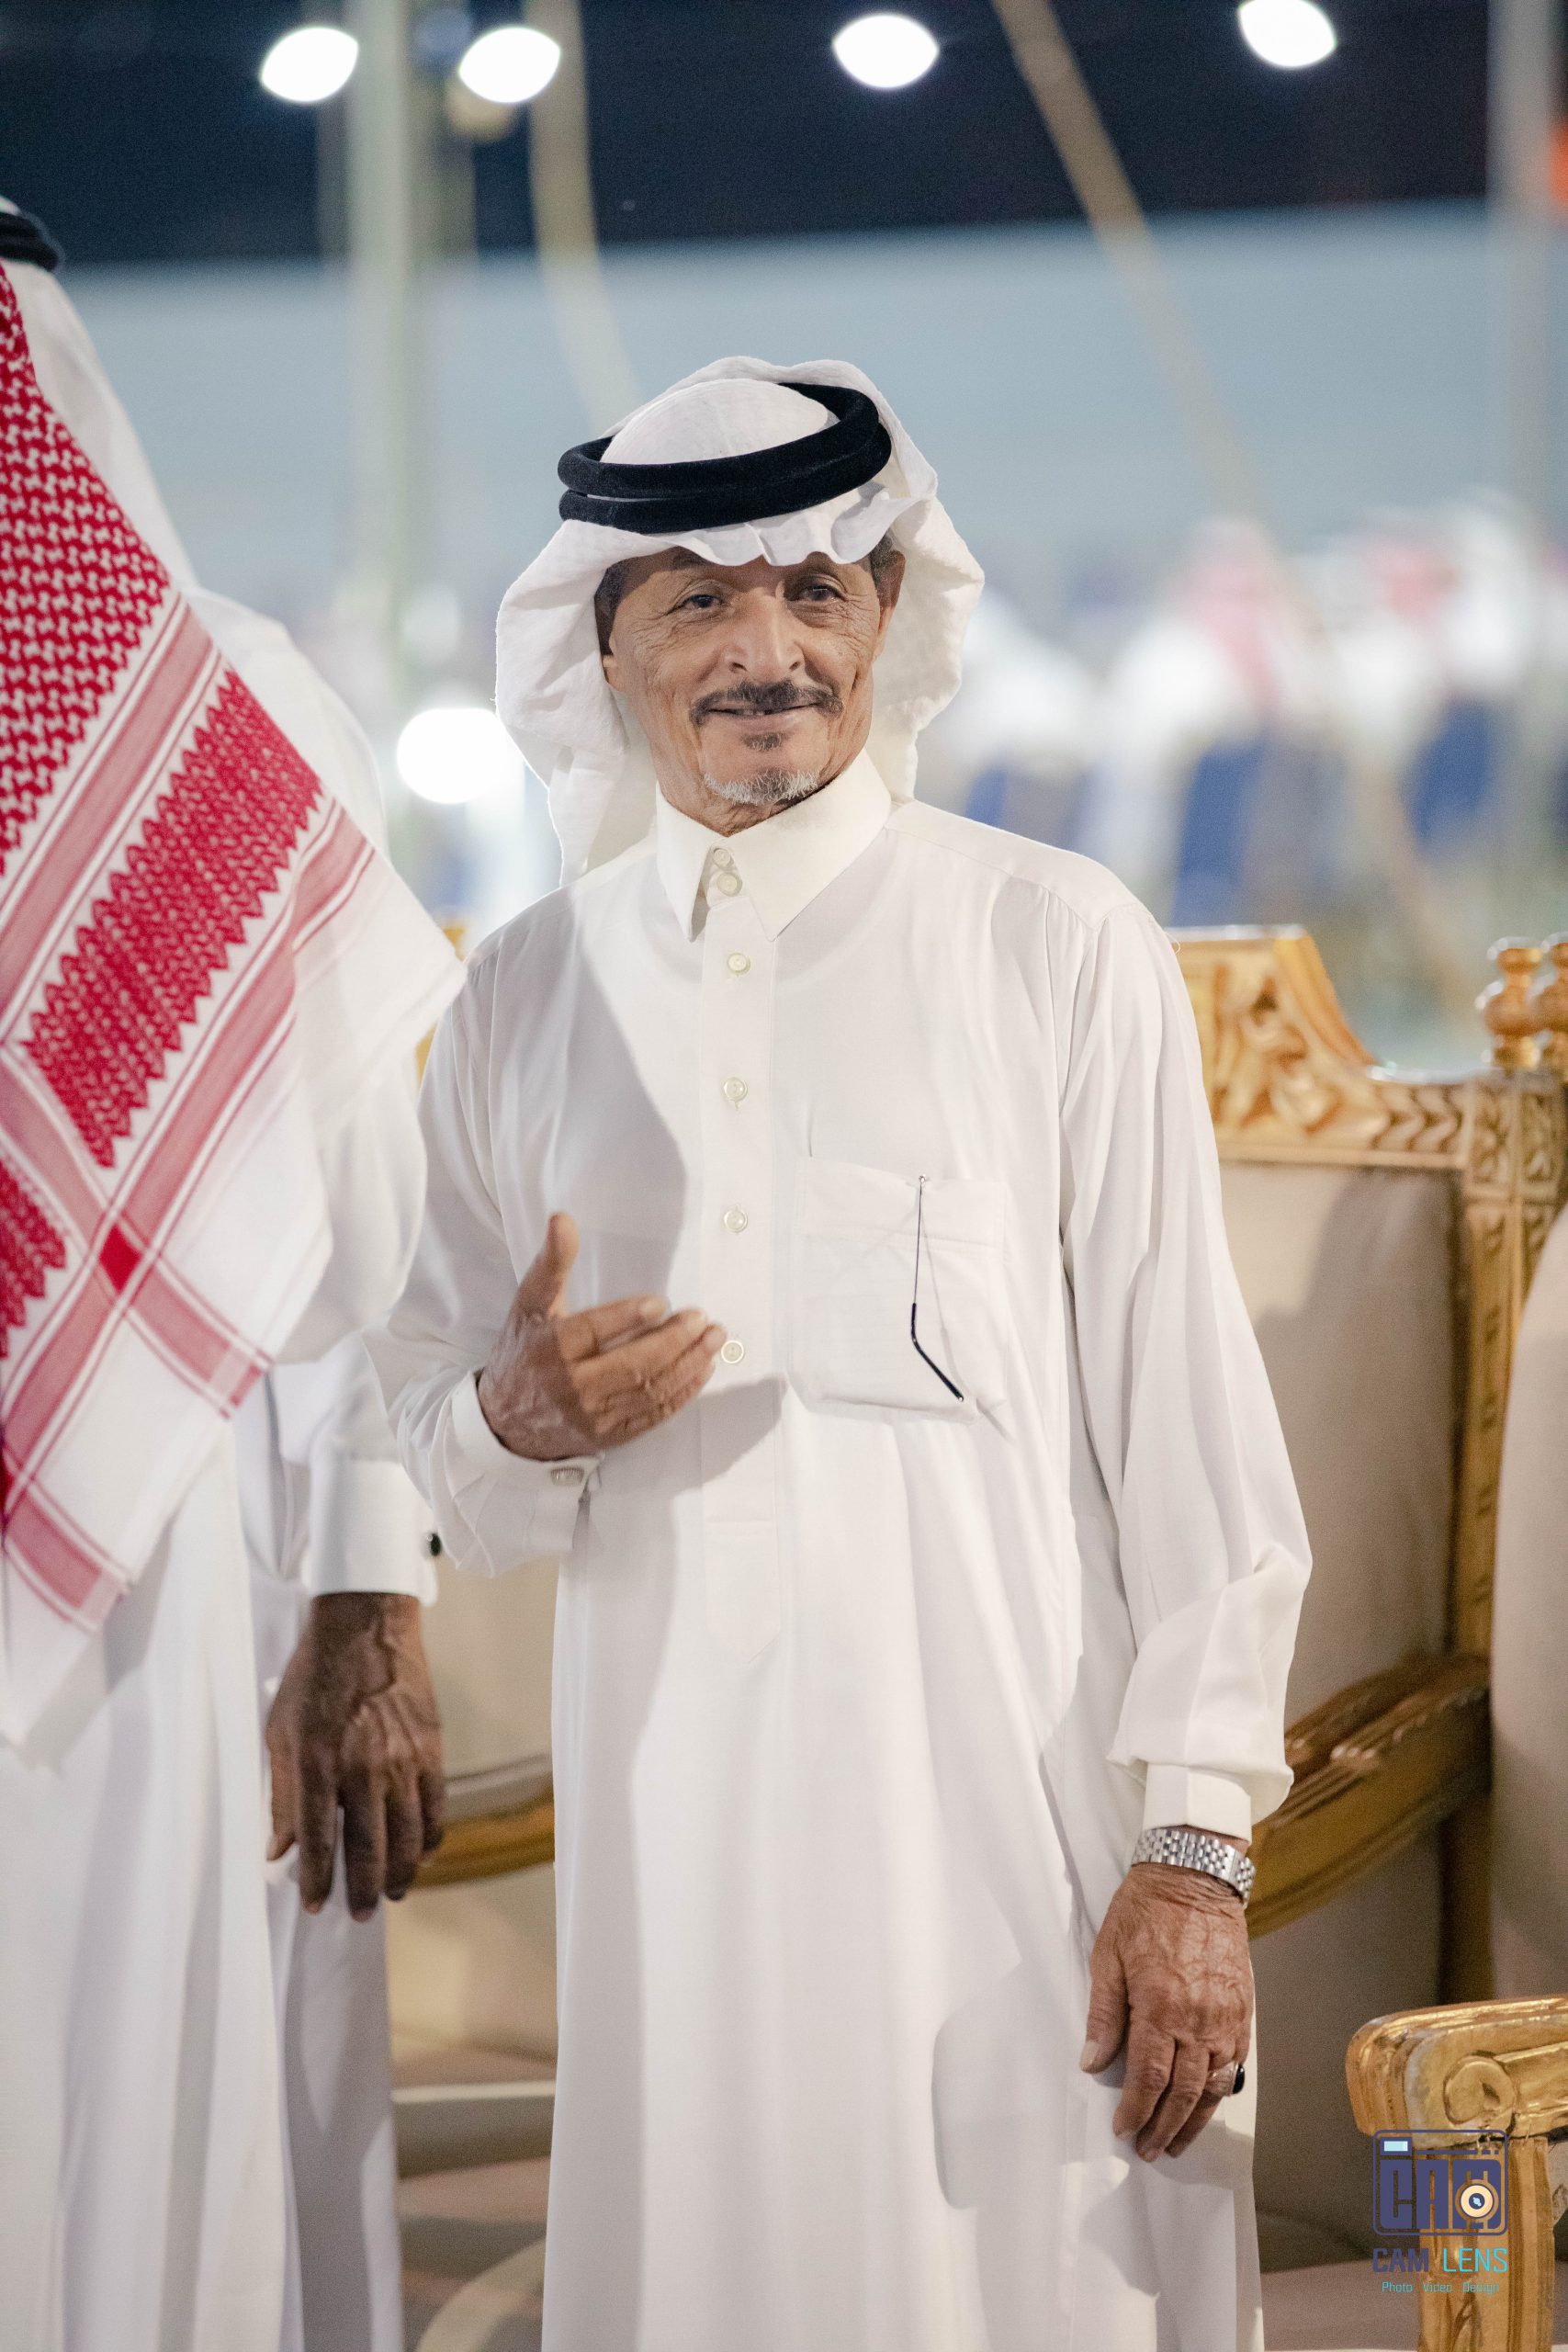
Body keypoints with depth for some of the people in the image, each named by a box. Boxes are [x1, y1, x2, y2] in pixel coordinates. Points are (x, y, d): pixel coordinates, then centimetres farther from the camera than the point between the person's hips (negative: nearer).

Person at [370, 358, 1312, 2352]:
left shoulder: (1059, 952, 0)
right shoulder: (522, 998, 10)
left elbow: (1184, 1421, -2)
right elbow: (420, 1426, 15)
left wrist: (1194, 1847, -7)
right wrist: (518, 1419, -9)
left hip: (1012, 1808, -2)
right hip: (675, 1808, 3)